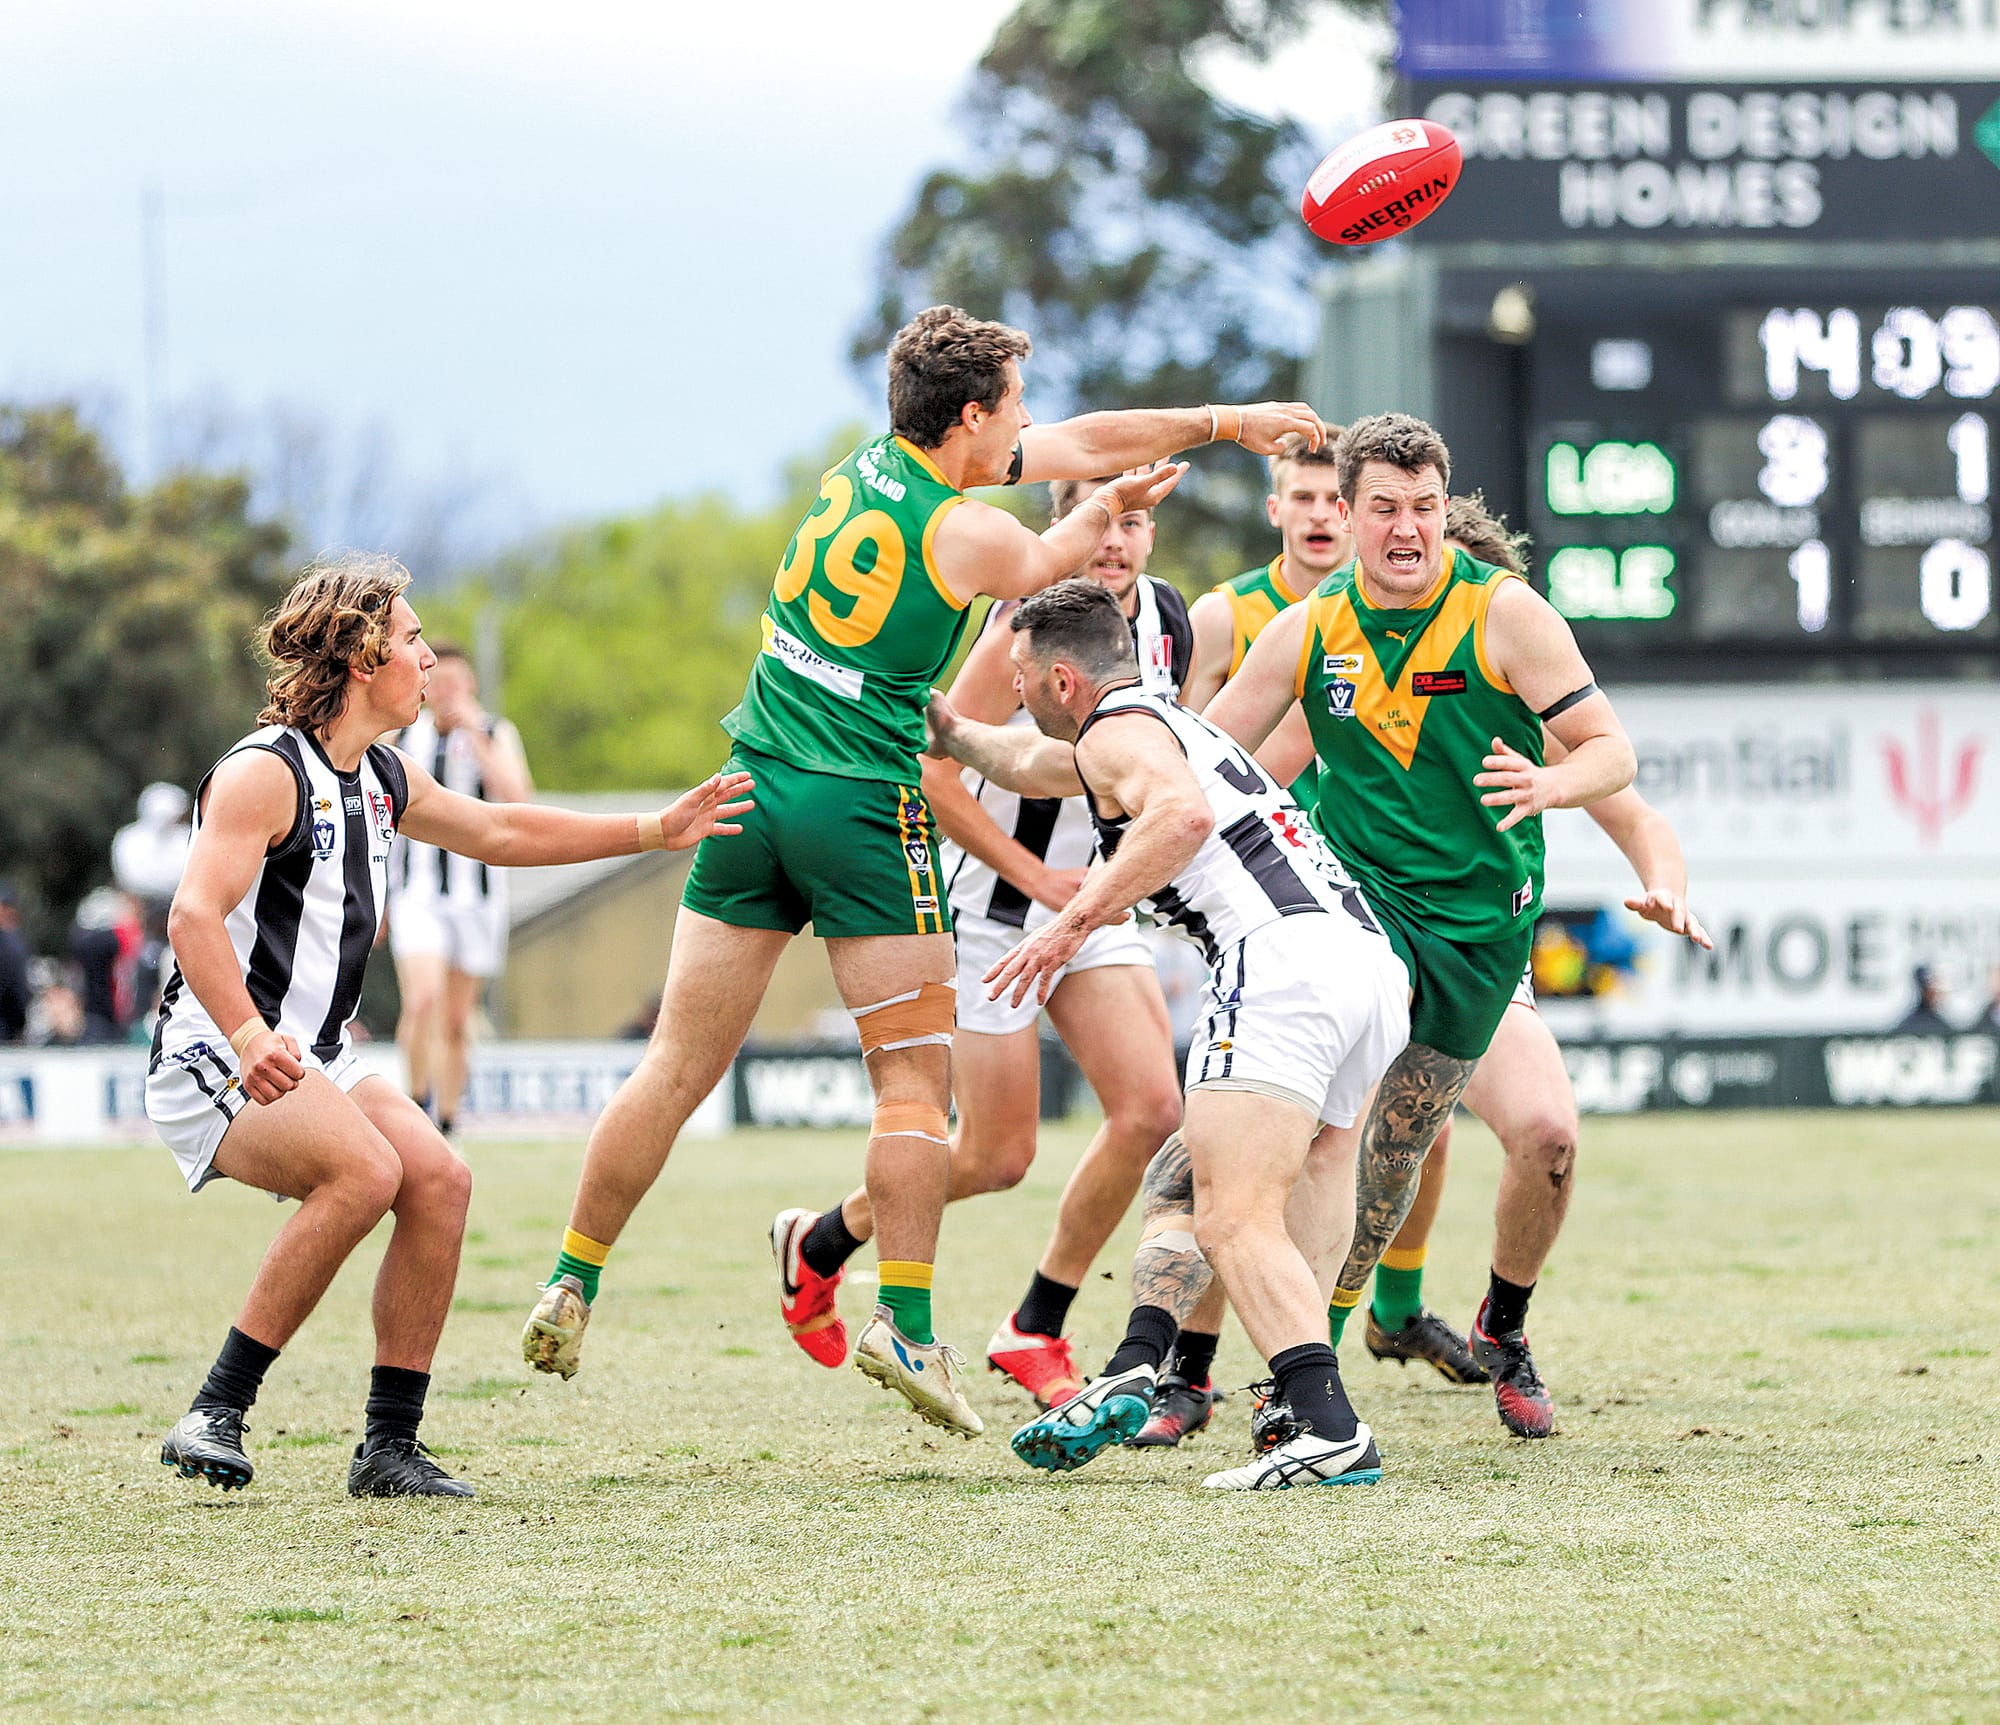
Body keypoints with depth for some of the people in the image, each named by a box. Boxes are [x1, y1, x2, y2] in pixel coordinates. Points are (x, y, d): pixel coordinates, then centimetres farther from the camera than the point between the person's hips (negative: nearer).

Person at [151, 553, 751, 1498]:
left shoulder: (383, 778, 14)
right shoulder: (264, 773, -15)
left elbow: (498, 831, 30)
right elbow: (194, 915, -27)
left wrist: (655, 830, 27)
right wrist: (249, 1039, -42)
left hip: (316, 1060, 9)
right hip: (215, 1058, -9)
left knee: (438, 1180, -11)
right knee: (365, 1170, -30)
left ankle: (389, 1447, -4)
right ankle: (215, 1414, -25)